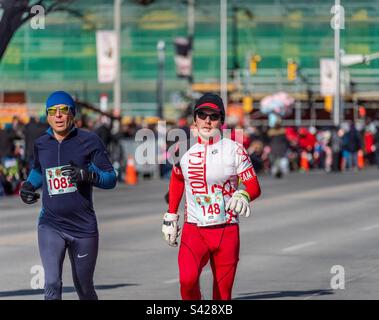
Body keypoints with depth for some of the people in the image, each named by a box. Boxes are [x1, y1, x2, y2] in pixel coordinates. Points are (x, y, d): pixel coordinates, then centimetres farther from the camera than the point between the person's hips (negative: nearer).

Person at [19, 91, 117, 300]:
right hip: (50, 226, 1)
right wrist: (28, 185, 7)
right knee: (52, 286, -14)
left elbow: (110, 178, -5)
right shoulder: (41, 144, 6)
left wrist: (87, 174, -24)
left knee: (84, 288, 11)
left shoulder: (89, 141, -4)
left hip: (83, 227, -1)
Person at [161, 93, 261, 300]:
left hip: (227, 231, 0)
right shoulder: (184, 149, 4)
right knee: (187, 279, -25)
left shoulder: (234, 150, -3)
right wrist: (171, 216, 20)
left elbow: (254, 187, -3)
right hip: (193, 230, 0)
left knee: (223, 294, 4)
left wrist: (243, 196, -26)